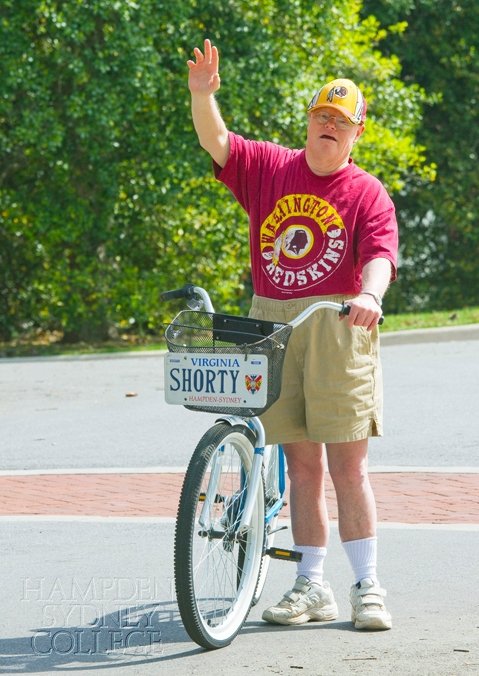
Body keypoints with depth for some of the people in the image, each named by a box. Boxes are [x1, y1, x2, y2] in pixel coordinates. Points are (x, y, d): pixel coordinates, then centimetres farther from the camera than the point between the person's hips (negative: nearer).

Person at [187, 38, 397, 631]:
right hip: (271, 326, 3)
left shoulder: (368, 194, 1)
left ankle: (367, 587, 2)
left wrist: (369, 295, -34)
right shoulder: (268, 167, 10)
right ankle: (311, 587, 12)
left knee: (347, 464, -4)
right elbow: (215, 142, -2)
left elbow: (380, 254, -13)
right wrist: (202, 94, -21)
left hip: (336, 328, -3)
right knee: (301, 464, 7)